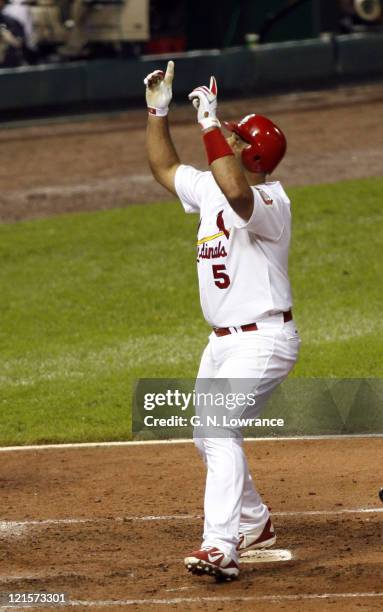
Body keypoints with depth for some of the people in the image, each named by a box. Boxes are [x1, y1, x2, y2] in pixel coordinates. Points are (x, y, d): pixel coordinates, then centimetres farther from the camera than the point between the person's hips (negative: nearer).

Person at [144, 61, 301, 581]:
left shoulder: (270, 202, -21)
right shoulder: (210, 187, 7)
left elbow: (238, 193, -44)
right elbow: (165, 168, 22)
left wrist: (211, 126, -40)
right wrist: (158, 112, 11)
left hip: (264, 339, -10)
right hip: (224, 341, 10)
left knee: (219, 429, -25)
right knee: (207, 436, 21)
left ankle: (221, 547, -33)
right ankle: (253, 523, 40)